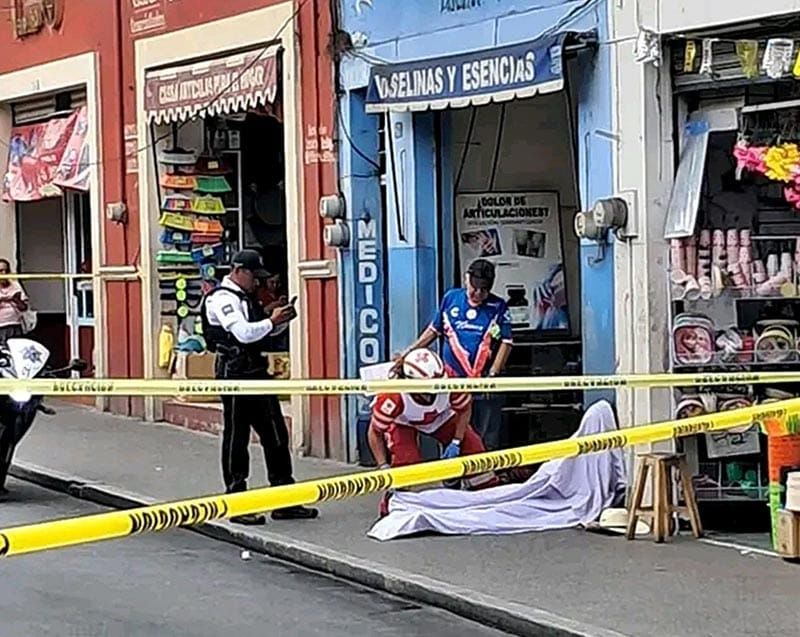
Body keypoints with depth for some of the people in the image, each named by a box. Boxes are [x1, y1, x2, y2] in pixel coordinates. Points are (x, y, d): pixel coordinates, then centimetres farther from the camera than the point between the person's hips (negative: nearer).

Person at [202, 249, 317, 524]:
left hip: (256, 371, 10)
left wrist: (281, 320, 7)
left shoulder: (246, 298, 19)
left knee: (276, 436, 9)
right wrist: (272, 321, -14)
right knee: (236, 438, -1)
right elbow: (244, 333, -24)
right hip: (235, 373, -10)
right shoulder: (222, 299, -11)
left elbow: (263, 332, 27)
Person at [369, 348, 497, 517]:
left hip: (440, 416, 3)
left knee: (472, 445, -8)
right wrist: (384, 467, -31)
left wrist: (456, 442, -15)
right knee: (406, 461, -26)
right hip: (403, 423, -3)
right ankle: (389, 511, -6)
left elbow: (464, 409, -13)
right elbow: (374, 433, -28)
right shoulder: (393, 397, -44)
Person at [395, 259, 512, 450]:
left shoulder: (498, 307, 0)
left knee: (487, 440, 1)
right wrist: (408, 354, 8)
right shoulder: (451, 298, 7)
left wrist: (492, 375, -10)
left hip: (484, 384, -2)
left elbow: (506, 342, -2)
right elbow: (434, 330, 14)